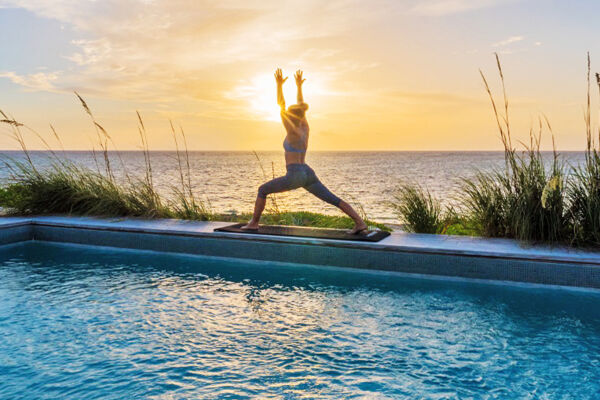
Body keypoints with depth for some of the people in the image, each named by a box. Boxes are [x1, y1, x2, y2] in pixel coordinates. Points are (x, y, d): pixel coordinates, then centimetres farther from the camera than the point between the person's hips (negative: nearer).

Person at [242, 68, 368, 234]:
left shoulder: (293, 132, -8)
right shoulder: (305, 128, 11)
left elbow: (281, 106, -8)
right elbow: (300, 107, 25)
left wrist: (279, 85, -4)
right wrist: (299, 86, 31)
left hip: (295, 175, -7)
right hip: (309, 174, 7)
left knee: (262, 190, 9)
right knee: (334, 199, 1)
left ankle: (253, 223, 13)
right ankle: (360, 222, -12)